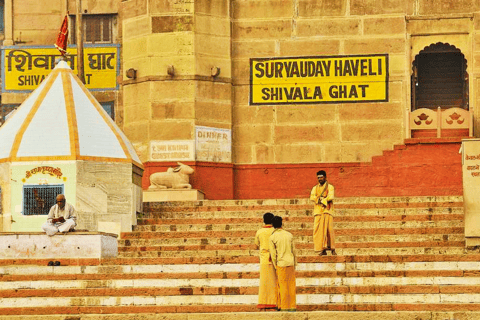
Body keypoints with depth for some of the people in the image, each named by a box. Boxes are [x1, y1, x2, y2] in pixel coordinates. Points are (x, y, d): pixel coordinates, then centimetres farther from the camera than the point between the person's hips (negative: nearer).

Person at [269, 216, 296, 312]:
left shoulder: (272, 237, -5)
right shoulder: (289, 235, 6)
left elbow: (273, 254, -5)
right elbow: (293, 250, 9)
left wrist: (275, 267, 2)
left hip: (281, 263, -3)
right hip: (291, 262, 3)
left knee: (283, 286, 0)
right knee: (291, 285, 6)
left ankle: (284, 307, -1)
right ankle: (293, 306, 6)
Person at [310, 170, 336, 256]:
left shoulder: (330, 187, 10)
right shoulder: (315, 188, 19)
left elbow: (330, 197, -7)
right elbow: (312, 197, 2)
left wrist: (320, 199, -13)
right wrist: (324, 199, -10)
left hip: (327, 210, -3)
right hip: (318, 211, 3)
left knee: (329, 229, -11)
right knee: (319, 230, -6)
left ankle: (332, 249, -10)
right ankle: (323, 250, -7)